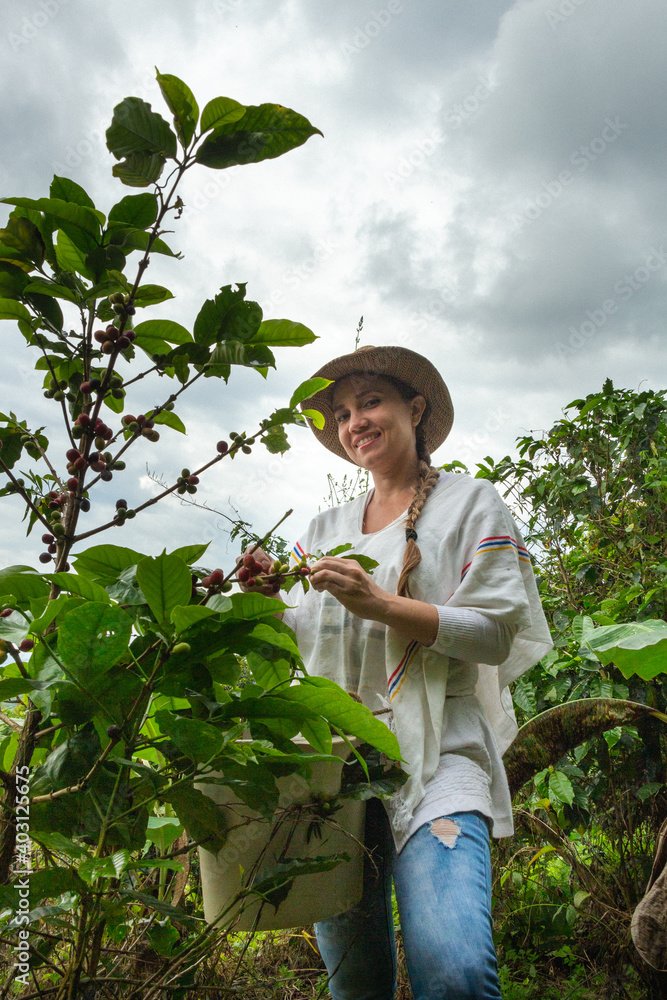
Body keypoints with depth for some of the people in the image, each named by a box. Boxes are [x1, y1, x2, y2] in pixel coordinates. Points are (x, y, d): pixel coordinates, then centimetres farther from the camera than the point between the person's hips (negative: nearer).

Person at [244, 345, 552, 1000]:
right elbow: (301, 640, 18)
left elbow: (496, 631, -4)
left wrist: (377, 604, -15)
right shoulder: (324, 529, 19)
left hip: (437, 753, -3)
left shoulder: (469, 503, 7)